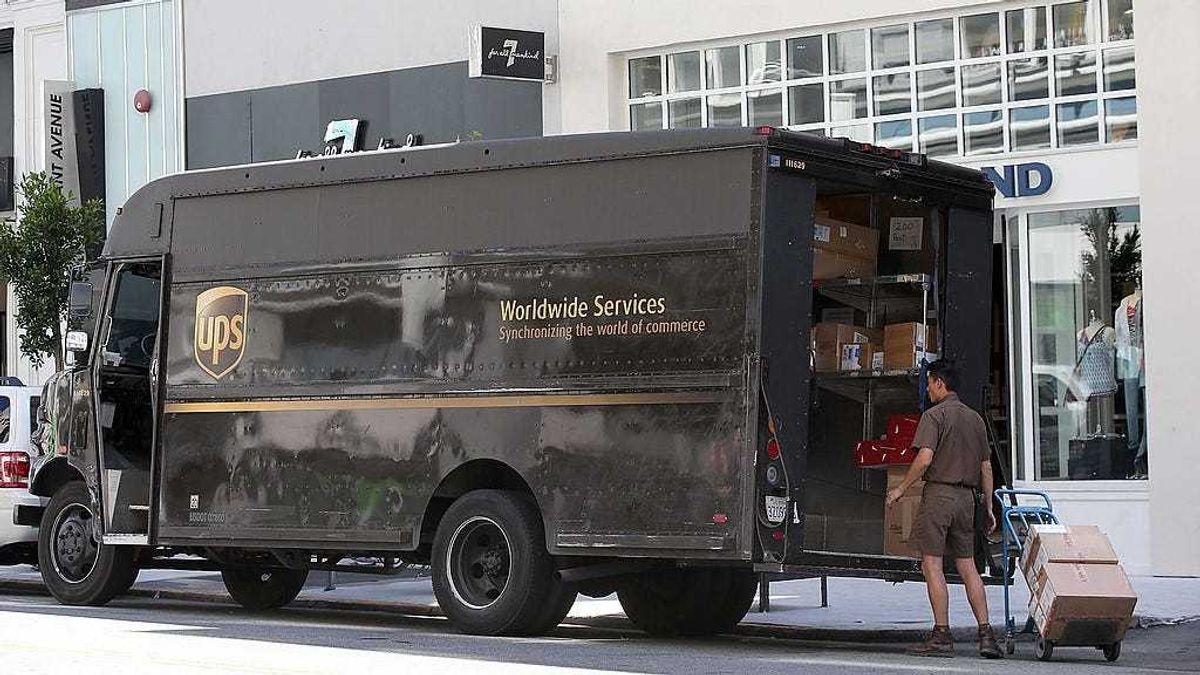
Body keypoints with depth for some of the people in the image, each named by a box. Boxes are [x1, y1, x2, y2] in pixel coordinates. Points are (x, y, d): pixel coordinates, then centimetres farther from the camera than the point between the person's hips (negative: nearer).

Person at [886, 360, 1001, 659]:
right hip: (966, 497, 7)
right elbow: (986, 467, 16)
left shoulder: (934, 415, -6)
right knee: (968, 566, 9)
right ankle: (986, 634, 4)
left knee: (932, 564, -3)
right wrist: (989, 507, 21)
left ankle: (942, 636, -6)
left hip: (939, 494, -7)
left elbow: (925, 458, -17)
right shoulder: (975, 418, 15)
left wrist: (901, 488, -7)